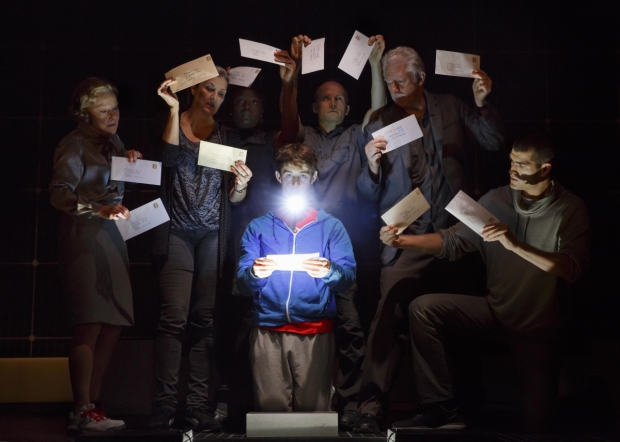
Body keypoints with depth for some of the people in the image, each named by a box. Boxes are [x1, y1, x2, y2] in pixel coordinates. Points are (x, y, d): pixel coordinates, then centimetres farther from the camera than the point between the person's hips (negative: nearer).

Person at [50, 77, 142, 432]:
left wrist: (132, 161, 5)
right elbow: (60, 194, -16)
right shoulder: (75, 145, -4)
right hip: (84, 236, -7)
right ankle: (82, 412, -10)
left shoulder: (113, 141, 18)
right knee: (91, 323, -12)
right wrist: (100, 210, -30)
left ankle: (92, 403, 9)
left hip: (112, 236, 7)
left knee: (114, 324, 3)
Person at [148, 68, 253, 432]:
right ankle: (166, 404, -9)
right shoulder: (170, 124, 6)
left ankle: (198, 405, 1)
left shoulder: (227, 137, 13)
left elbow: (233, 197, 10)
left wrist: (240, 186, -13)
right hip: (177, 230, -3)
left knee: (204, 318, -1)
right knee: (175, 316, -12)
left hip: (213, 234, 3)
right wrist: (174, 109, -18)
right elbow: (170, 158, -15)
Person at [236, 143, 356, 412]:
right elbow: (242, 284, 4)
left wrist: (330, 272, -22)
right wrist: (255, 274, -19)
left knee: (313, 407, -4)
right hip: (268, 331, 1)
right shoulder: (258, 227, 13)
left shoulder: (331, 226, 11)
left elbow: (348, 277, -1)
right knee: (271, 407, -4)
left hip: (315, 332, 0)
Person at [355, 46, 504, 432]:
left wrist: (482, 104, -9)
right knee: (389, 313, -17)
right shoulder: (378, 126, 2)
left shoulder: (451, 108, 7)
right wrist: (373, 165, -20)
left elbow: (494, 143, 5)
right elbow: (370, 194, 1)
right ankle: (373, 404, -16)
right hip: (406, 238, -2)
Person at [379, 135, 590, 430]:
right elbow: (453, 241, -1)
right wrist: (402, 240, -17)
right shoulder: (496, 200, -2)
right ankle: (440, 409, -13)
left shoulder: (571, 210, -10)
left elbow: (572, 268, -24)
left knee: (537, 423, -8)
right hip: (496, 309, 3)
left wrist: (515, 245, -34)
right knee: (423, 308, -17)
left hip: (540, 327, -3)